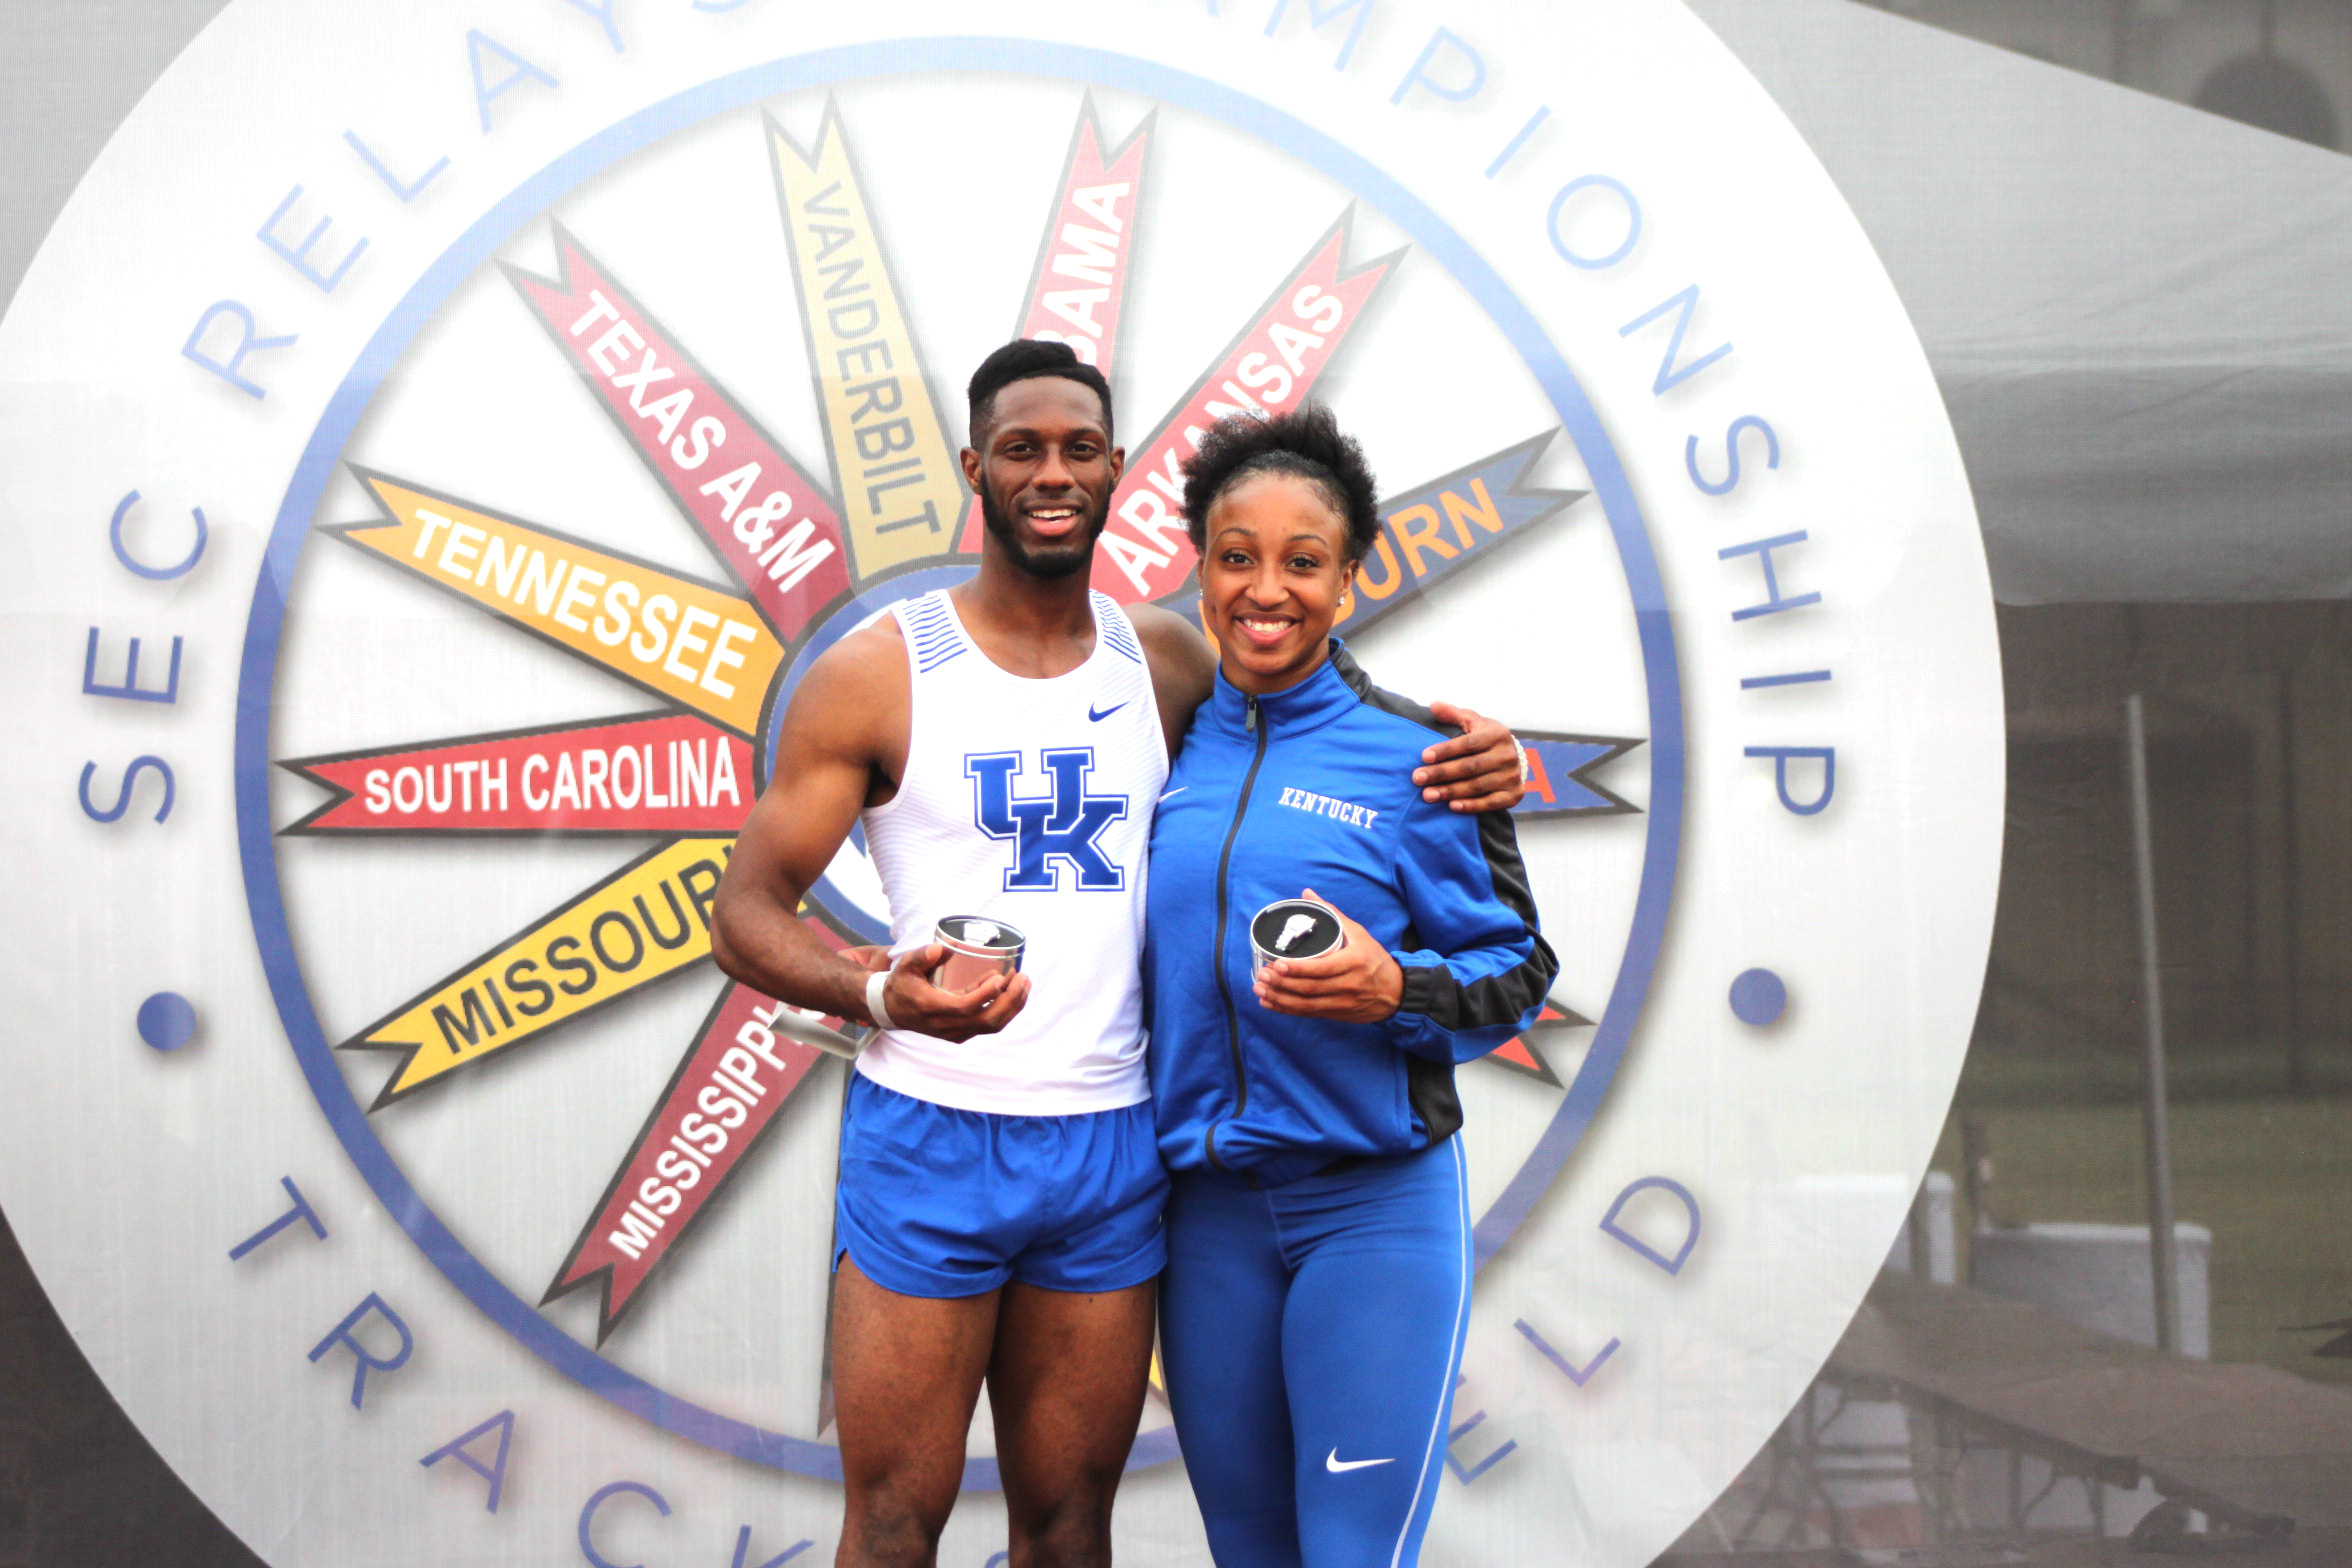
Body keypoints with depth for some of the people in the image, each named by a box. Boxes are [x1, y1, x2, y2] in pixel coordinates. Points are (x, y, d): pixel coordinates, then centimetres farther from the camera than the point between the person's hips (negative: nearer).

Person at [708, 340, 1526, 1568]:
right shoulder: (877, 674, -3)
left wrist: (1452, 770, -1)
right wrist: (876, 993, -25)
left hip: (1109, 1146, 3)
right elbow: (746, 911, -4)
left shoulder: (1167, 664, 9)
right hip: (926, 1134, -3)